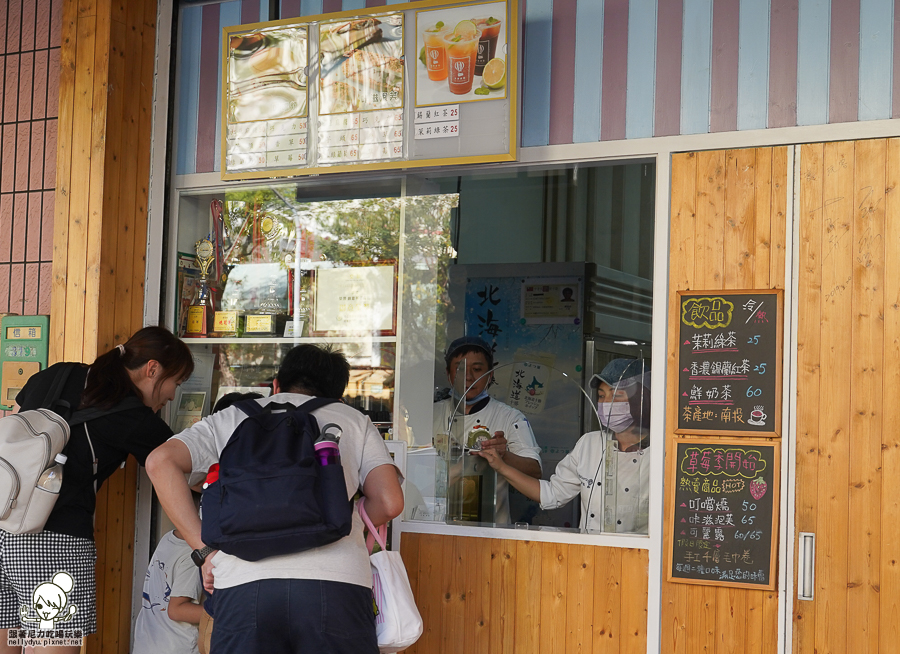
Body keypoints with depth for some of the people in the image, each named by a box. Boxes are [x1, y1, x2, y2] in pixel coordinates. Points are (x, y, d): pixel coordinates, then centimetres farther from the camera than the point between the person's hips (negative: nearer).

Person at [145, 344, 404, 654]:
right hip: (337, 581, 0)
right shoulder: (354, 421, 24)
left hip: (244, 583, 1)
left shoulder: (232, 417, 26)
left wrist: (204, 550, 11)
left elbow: (160, 461, 11)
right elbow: (389, 502, 10)